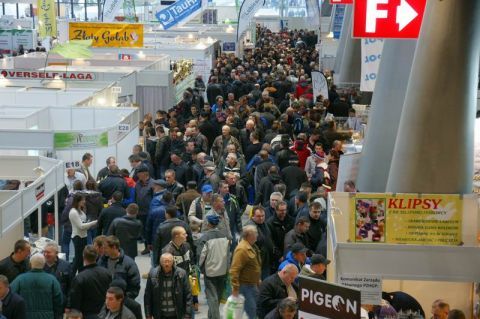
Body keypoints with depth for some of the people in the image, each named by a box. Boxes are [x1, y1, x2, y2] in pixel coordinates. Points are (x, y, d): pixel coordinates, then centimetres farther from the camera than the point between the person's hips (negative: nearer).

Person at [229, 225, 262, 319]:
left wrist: (258, 281, 24)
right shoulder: (242, 249, -23)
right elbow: (234, 270, -28)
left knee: (256, 308, 16)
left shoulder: (252, 246, 9)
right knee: (251, 311, -8)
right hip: (245, 286, -10)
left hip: (253, 284, 10)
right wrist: (235, 288, -29)